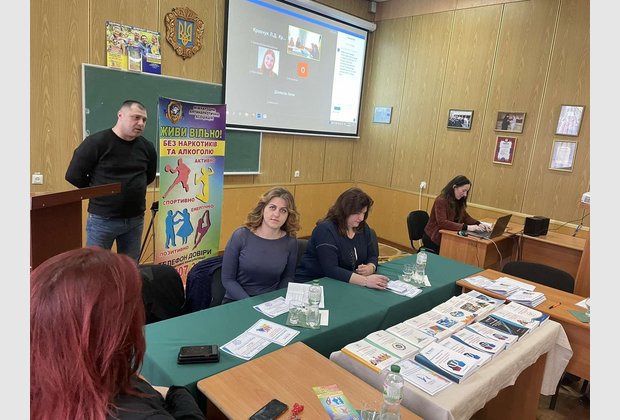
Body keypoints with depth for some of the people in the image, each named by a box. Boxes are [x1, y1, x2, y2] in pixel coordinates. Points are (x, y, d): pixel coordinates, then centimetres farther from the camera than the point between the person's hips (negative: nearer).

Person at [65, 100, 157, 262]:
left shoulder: (147, 147, 2)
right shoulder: (96, 142, -11)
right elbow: (73, 175, -6)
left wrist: (133, 188, 8)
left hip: (136, 220, 4)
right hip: (102, 219, -4)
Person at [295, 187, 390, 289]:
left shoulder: (363, 228, 4)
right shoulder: (326, 230, -18)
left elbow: (372, 256, 9)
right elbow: (331, 270, -26)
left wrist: (370, 268, -15)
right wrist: (365, 281, -34)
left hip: (342, 284, 7)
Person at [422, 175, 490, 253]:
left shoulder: (458, 201, 5)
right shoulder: (441, 200, -19)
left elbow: (465, 217, 9)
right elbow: (442, 223, -29)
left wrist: (478, 224, -12)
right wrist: (466, 227, -34)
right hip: (433, 239, -7)